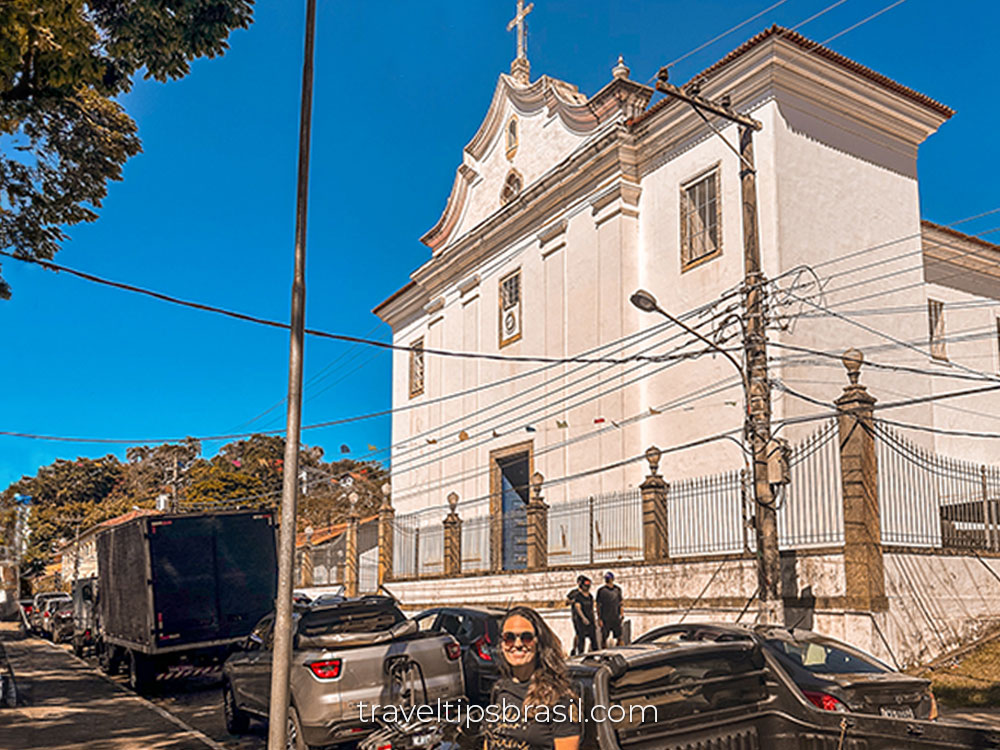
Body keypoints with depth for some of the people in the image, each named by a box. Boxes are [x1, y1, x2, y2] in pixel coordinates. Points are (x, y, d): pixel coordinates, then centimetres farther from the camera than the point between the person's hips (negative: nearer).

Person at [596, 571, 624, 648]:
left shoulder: (617, 589, 8)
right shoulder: (601, 590, -4)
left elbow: (620, 603, 16)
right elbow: (598, 606, -4)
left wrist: (622, 613, 3)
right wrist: (599, 619, -8)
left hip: (616, 618, 3)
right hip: (605, 619, -3)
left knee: (619, 637, 3)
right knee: (604, 637, 0)